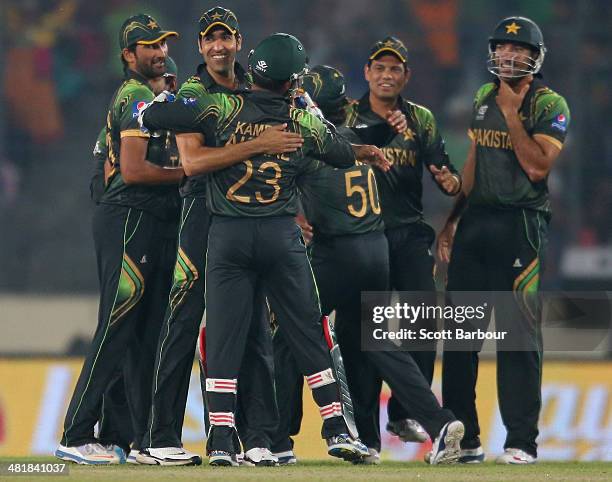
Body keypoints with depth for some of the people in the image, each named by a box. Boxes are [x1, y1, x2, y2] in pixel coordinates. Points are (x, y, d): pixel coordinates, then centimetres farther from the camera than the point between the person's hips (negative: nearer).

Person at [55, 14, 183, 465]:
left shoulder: (135, 96, 20)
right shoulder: (140, 98, -11)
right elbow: (133, 171, -20)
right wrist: (185, 172, -10)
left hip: (149, 222, 11)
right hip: (129, 220, -11)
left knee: (146, 331, 11)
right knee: (117, 330, -12)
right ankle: (76, 436, -13)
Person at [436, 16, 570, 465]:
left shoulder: (549, 105, -5)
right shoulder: (484, 98, 14)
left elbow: (537, 166, -17)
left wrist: (512, 114, -15)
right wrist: (453, 219, 18)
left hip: (521, 225, -6)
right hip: (474, 221, 6)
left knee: (519, 333, -6)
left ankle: (522, 441, -2)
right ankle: (463, 439, 14)